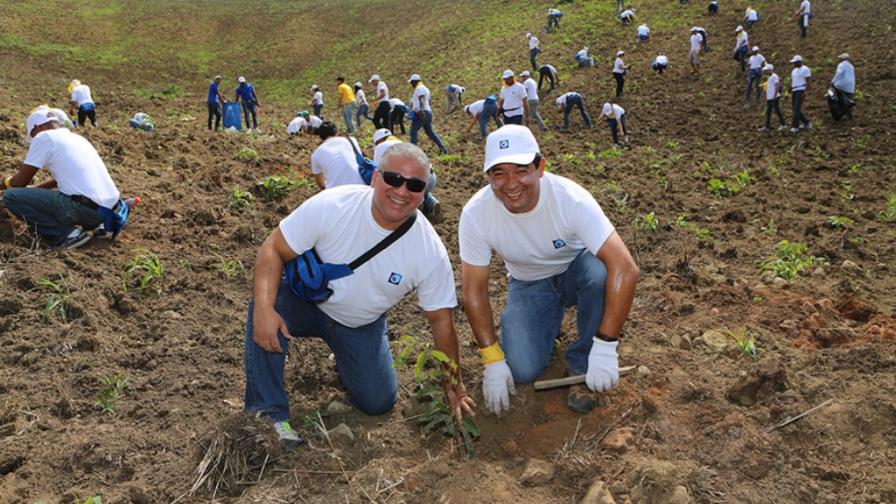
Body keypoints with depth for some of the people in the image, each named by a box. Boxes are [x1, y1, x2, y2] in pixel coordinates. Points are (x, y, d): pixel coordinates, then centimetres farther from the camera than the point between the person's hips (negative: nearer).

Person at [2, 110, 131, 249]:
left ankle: (66, 236, -8)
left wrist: (7, 182, 28)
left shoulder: (43, 137, 0)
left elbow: (20, 182, 6)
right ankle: (92, 222, 14)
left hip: (87, 207, -9)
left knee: (11, 197, -2)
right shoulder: (76, 137, 24)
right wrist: (31, 189, 43)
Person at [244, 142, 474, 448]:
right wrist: (264, 307, -39)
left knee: (379, 403, -6)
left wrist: (453, 386, -8)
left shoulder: (431, 253, -23)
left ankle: (344, 360, 27)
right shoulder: (331, 206, -27)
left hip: (363, 325, 2)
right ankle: (270, 412, -18)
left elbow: (441, 320, -12)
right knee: (266, 305, -32)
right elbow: (274, 249, -22)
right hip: (308, 303, -1)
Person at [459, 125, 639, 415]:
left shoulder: (570, 198, -32)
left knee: (602, 271, -37)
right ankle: (550, 321, 15)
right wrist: (493, 361, -18)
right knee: (523, 371, -20)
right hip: (528, 284, 2)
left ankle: (582, 366, -12)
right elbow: (474, 290, -15)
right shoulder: (475, 214, -24)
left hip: (575, 270, -1)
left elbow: (625, 269, -38)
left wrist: (605, 348, -41)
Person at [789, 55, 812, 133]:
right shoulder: (794, 70, 20)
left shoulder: (805, 69, -5)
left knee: (797, 109, -14)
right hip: (794, 91, 8)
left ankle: (795, 127, -14)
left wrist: (805, 92, -21)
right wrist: (789, 93, 17)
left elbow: (808, 82, -12)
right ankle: (806, 123, 22)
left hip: (801, 91, -8)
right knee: (794, 109, 8)